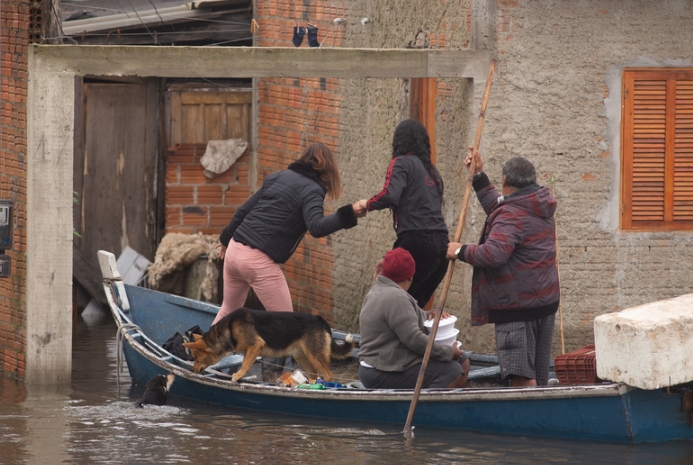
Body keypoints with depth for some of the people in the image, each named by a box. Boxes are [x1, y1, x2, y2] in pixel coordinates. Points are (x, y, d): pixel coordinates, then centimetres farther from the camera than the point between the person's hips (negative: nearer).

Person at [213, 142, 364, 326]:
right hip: (260, 261, -7)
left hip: (234, 250, 7)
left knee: (229, 309, 26)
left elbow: (245, 209, 19)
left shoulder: (277, 177, 14)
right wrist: (349, 214, -32)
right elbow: (316, 228, -24)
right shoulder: (312, 190, -7)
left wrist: (226, 239, 31)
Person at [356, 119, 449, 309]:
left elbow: (389, 196, -17)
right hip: (441, 245, 7)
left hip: (417, 243, -7)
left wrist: (367, 204, 4)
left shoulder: (402, 163, 1)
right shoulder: (432, 170, 24)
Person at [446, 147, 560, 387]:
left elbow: (493, 254, -30)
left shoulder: (511, 215, -17)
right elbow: (497, 208, 26)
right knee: (539, 376, 15)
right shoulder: (540, 207, 12)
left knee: (521, 375, -14)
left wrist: (461, 251, -15)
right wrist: (479, 177, 29)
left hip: (517, 305, -10)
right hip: (545, 301, 10)